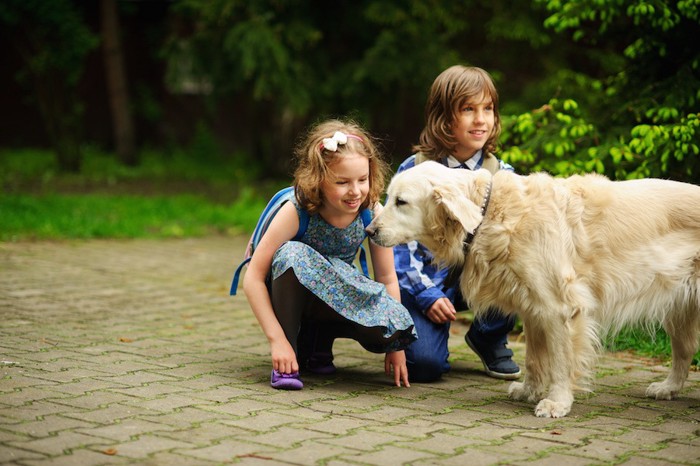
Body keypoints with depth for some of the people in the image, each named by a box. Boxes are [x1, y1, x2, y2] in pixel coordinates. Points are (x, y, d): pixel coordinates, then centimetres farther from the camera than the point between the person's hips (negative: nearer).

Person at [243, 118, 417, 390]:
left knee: (388, 328, -27)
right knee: (292, 254, -37)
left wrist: (396, 345, -10)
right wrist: (277, 339, -33)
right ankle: (284, 365, -23)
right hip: (289, 296, -3)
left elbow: (387, 279, -7)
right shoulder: (296, 212, -26)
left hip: (337, 300, 3)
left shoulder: (373, 213, -17)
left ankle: (316, 343, 5)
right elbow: (253, 278, -26)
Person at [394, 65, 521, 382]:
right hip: (426, 281, -3)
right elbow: (397, 240, -8)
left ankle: (489, 339, 1)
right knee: (425, 364, -24)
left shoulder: (501, 175, -1)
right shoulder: (414, 171, -8)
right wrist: (426, 295, -17)